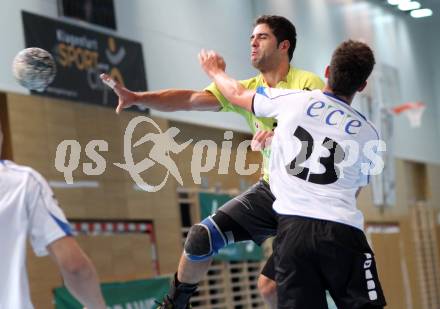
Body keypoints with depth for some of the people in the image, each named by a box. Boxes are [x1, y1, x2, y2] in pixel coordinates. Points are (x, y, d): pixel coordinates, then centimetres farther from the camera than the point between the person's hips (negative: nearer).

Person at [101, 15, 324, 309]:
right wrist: (137, 97, -20)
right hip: (270, 189, 5)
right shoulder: (248, 90, 3)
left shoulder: (308, 83, -11)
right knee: (202, 236, -7)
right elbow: (190, 99, -7)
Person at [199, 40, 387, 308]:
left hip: (292, 228, 1)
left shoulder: (294, 101, 6)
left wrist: (215, 71, 44)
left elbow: (238, 94, 23)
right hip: (342, 233, -1)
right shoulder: (368, 133, 8)